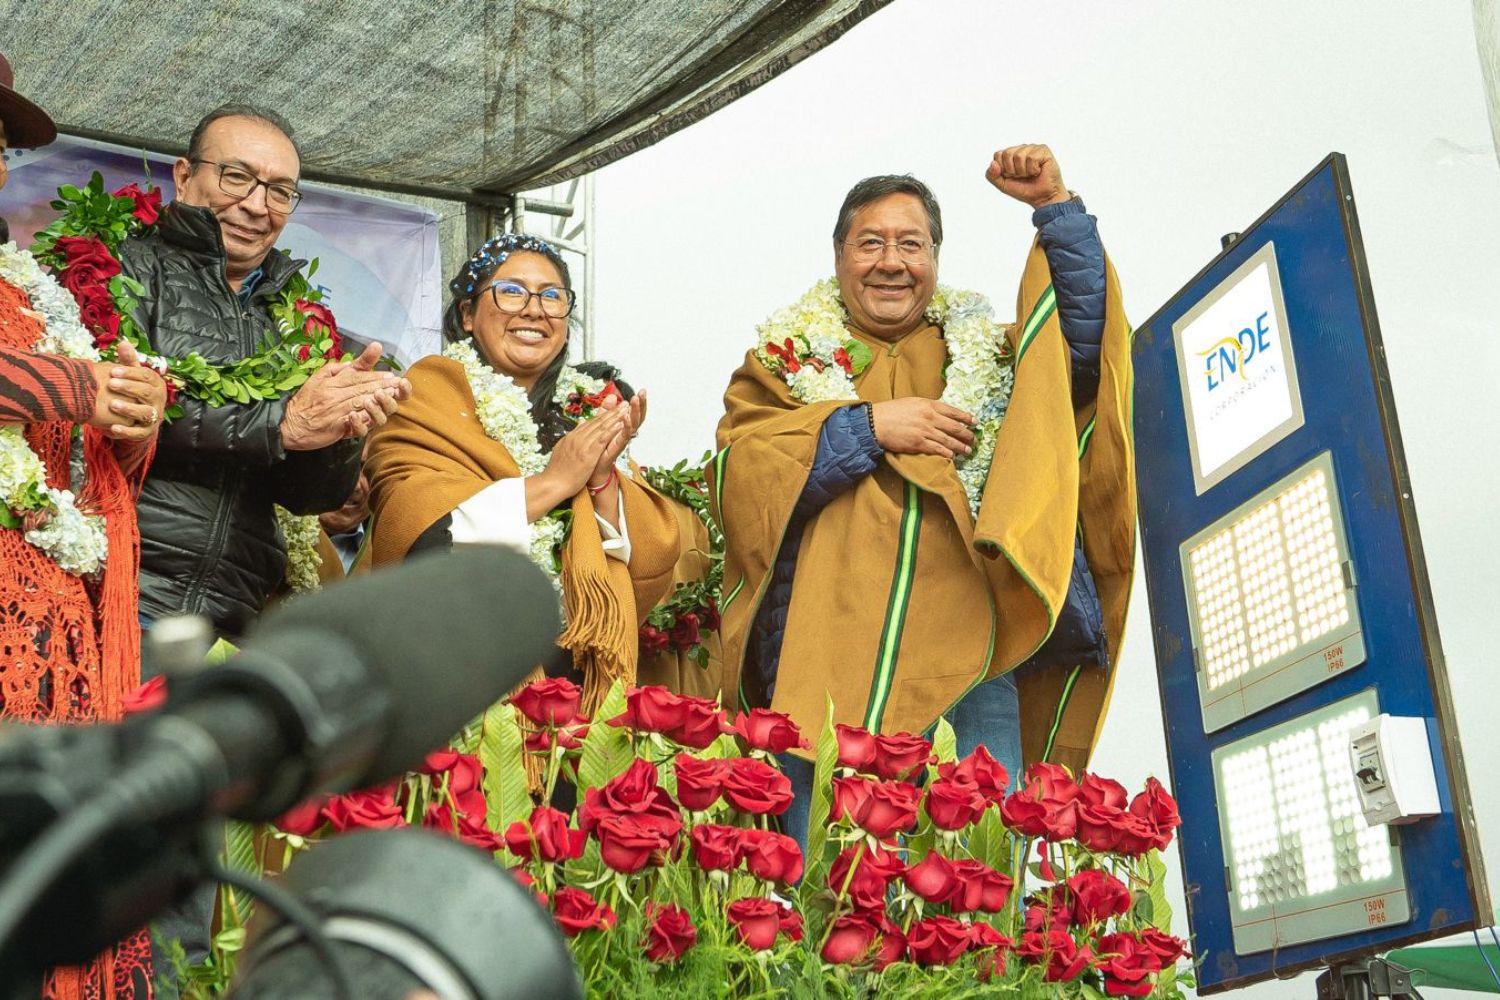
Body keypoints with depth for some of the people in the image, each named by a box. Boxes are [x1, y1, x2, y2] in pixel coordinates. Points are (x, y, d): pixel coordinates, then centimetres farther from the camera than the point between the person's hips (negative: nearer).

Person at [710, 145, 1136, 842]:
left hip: (969, 670, 1)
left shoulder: (988, 355, 21)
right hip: (826, 672, -1)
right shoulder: (785, 357, 16)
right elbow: (736, 471, 2)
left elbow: (1084, 338, 5)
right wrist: (868, 426, -5)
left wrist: (1054, 206, 1)